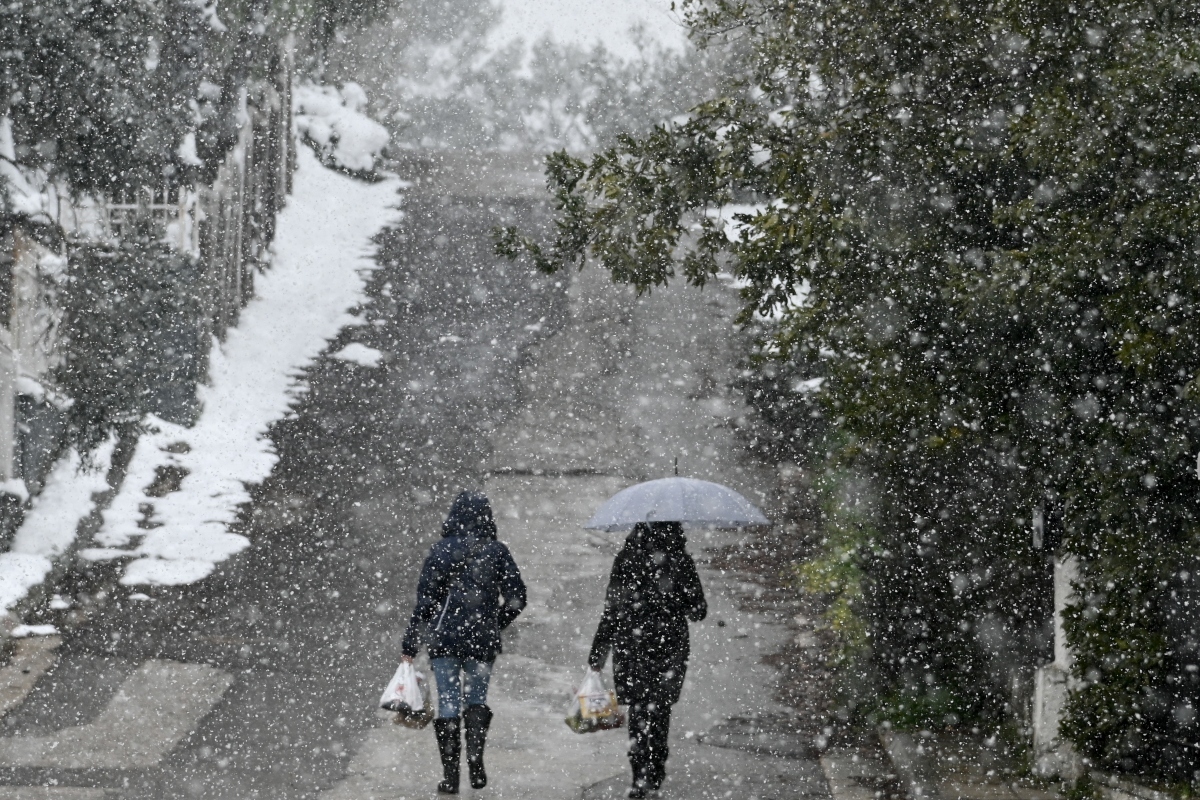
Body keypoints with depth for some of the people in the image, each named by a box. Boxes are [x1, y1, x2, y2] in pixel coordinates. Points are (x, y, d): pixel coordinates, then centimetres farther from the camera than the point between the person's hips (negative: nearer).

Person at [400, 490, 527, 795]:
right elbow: (516, 598, 2)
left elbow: (425, 600, -5)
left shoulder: (441, 551, -3)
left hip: (444, 639, -1)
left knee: (448, 703, 5)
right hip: (483, 641, 1)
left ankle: (450, 776, 3)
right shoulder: (497, 552, 0)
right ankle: (475, 756, -5)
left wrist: (410, 644, -1)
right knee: (477, 698, 17)